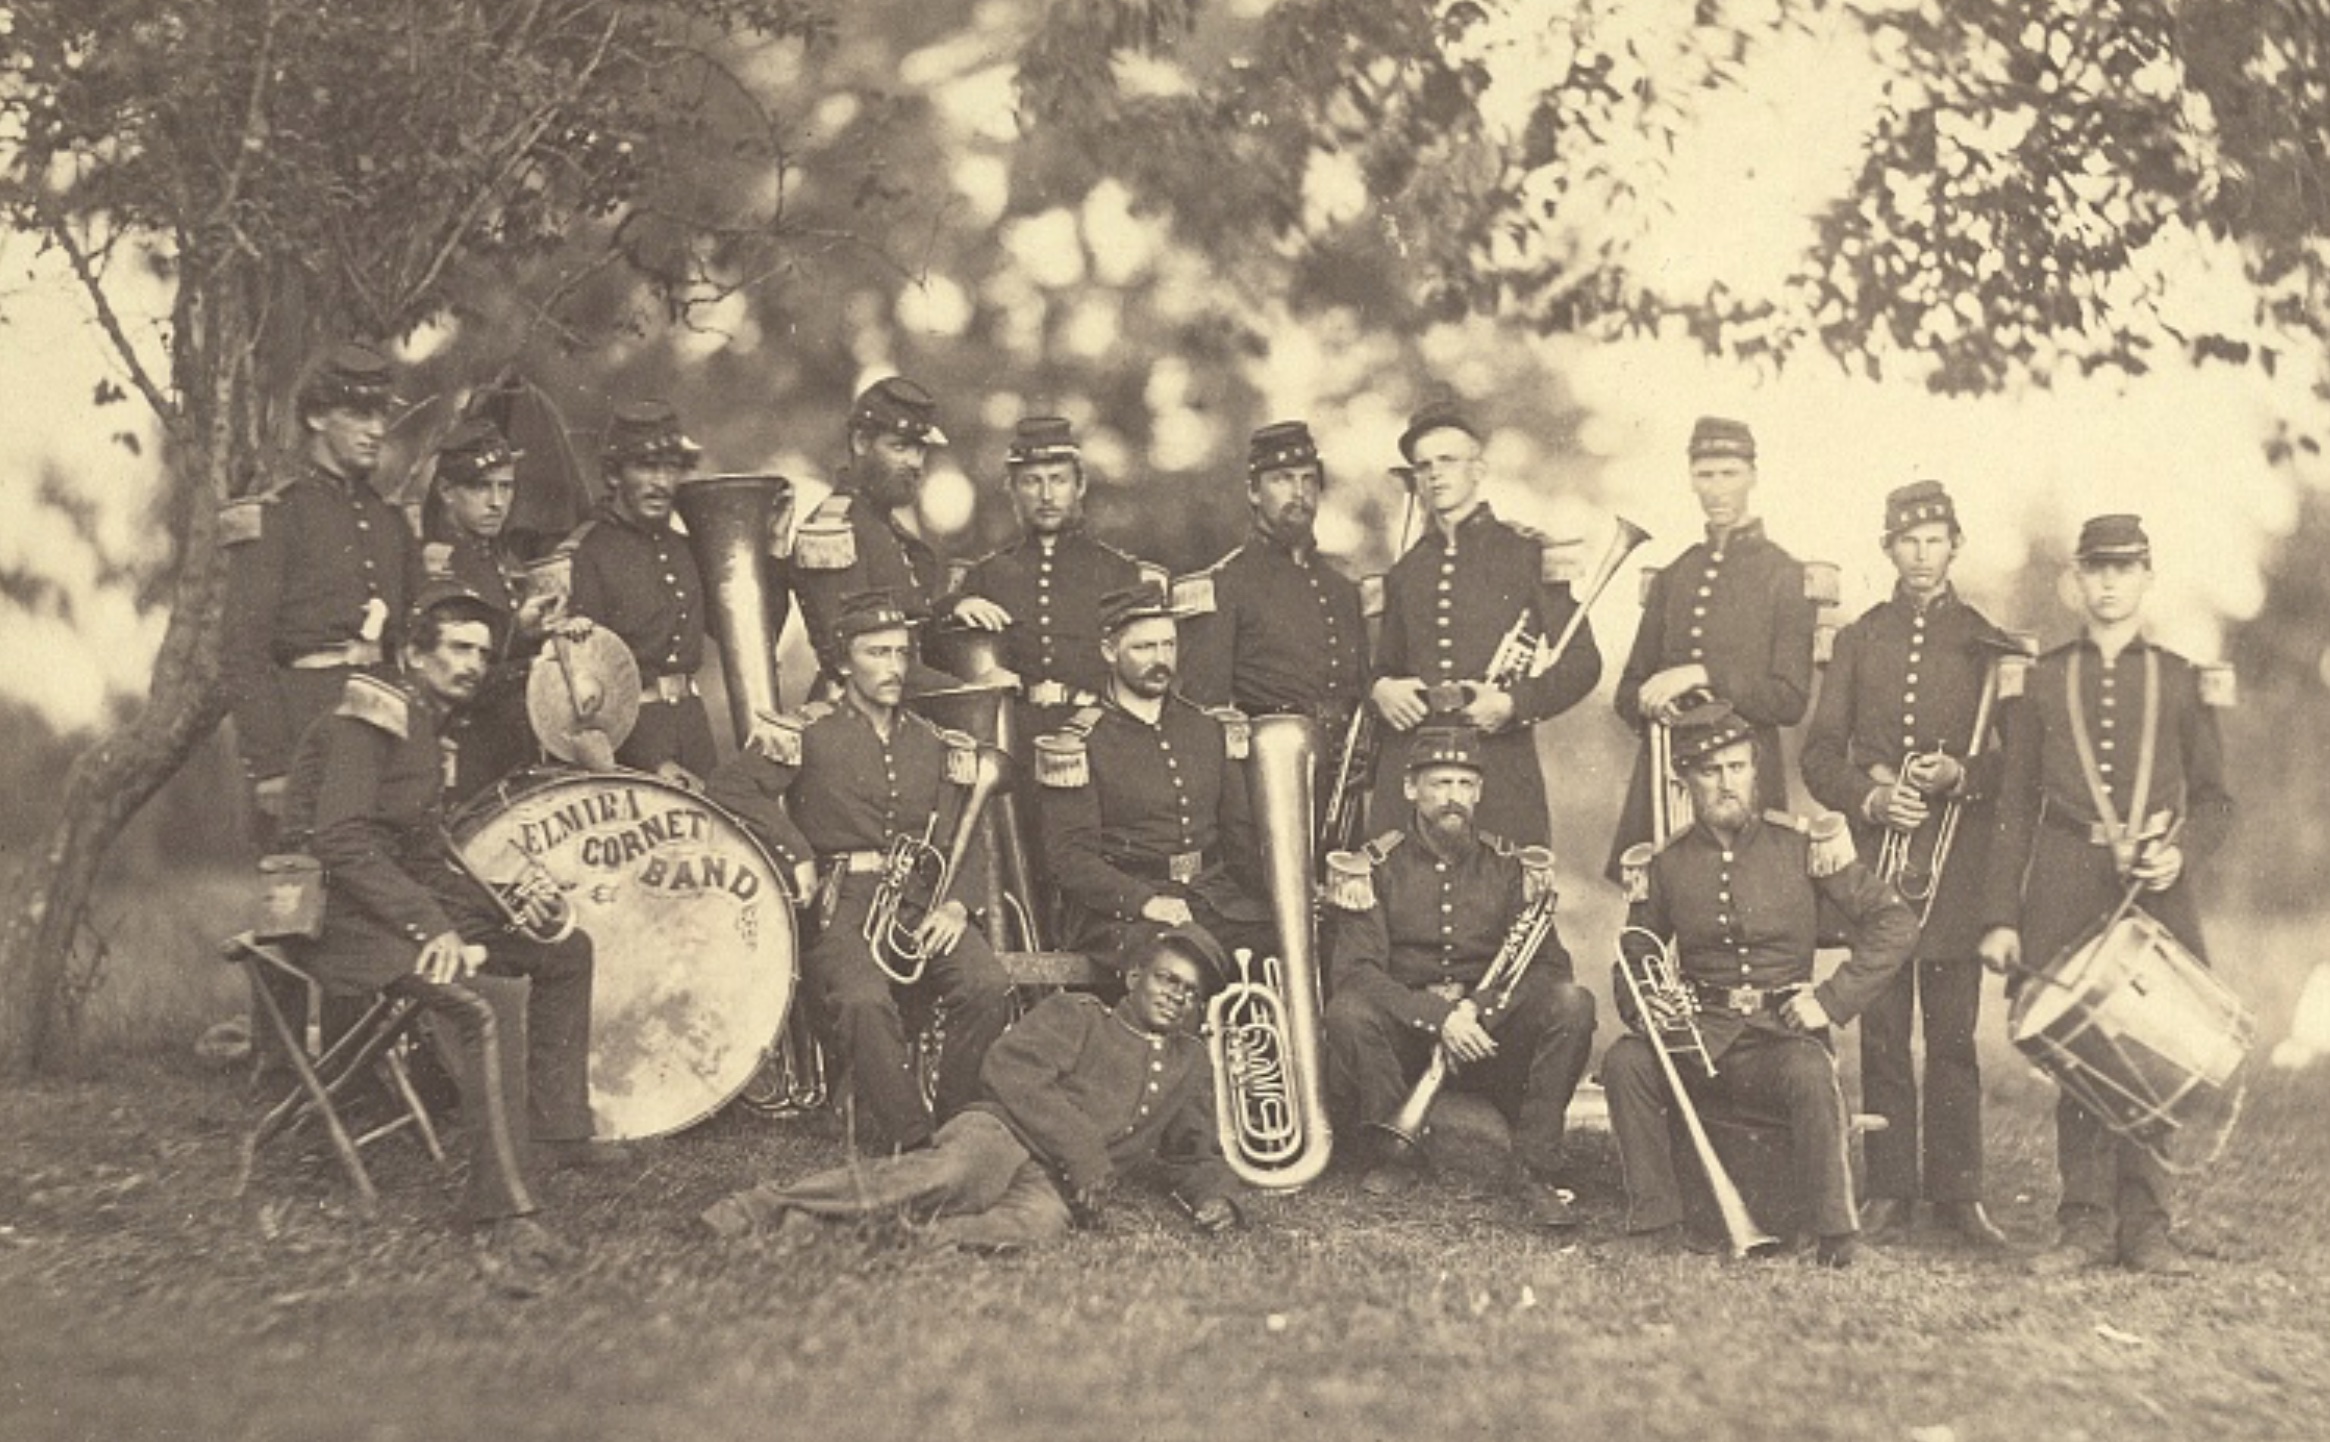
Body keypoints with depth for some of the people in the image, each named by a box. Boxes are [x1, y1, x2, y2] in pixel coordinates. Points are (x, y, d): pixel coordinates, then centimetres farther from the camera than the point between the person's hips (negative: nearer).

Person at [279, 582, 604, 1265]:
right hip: (349, 920, -10)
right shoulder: (371, 715, -13)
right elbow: (342, 842, -23)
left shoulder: (428, 725, 17)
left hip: (421, 902, 10)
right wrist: (429, 927, -27)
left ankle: (556, 1130, 21)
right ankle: (503, 1209, -34)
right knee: (490, 1000, -32)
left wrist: (508, 899, 5)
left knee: (566, 948, 15)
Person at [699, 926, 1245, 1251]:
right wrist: (1082, 1152, -13)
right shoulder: (1074, 1014, 13)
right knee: (951, 1171, -37)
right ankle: (770, 1204, -40)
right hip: (1005, 1133, -3)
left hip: (1061, 1186, 3)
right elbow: (1010, 1070, -4)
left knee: (1040, 1219, -36)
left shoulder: (1191, 1062, 28)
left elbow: (1195, 1152, 36)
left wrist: (1214, 1194, 11)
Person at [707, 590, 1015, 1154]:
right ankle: (909, 1142, -25)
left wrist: (956, 904, -4)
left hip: (922, 904, 4)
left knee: (988, 988, -24)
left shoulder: (936, 745, 18)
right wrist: (798, 860, -11)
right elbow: (732, 785, -6)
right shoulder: (809, 733, 5)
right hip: (841, 904, -4)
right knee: (863, 1001, -34)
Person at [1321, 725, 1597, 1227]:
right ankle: (1392, 1155, -12)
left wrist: (1479, 1009, -19)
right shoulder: (1375, 868, -1)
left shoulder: (1510, 866, 6)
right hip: (1405, 1034, -2)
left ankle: (1537, 1175, -21)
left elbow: (1550, 965, -1)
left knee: (1572, 1002, -25)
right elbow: (1358, 972, -12)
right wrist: (1439, 1016, -27)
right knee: (1347, 1012, -34)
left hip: (1492, 1032, 2)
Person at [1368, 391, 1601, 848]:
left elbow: (1582, 662, 4)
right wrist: (1382, 689, 3)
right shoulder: (1404, 572, 18)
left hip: (1501, 763, -3)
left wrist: (1514, 705, -10)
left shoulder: (1528, 554, 5)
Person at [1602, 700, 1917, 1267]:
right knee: (1625, 1061, -27)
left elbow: (1896, 924, -2)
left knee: (1810, 1072, -36)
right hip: (1698, 1035, 2)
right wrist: (1641, 1007, -3)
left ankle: (1838, 1238, -24)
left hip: (1782, 1034, -2)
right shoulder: (1666, 864, 8)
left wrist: (1832, 1001, -11)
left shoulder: (1803, 846, 1)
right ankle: (1655, 1224, -18)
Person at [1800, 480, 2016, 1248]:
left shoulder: (1987, 644, 8)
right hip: (1875, 852, 1)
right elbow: (1819, 753, 8)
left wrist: (1960, 773, -13)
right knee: (1881, 1029, 1)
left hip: (1959, 860, -1)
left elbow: (2014, 757, 6)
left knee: (1953, 1031, -1)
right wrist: (1871, 797, -9)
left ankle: (1957, 1192, 5)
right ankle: (1890, 1191, 6)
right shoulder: (1858, 640, 12)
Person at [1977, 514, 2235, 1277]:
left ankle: (2145, 1226, 7)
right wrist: (1999, 916, 2)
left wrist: (2181, 850, -10)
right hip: (2065, 892, 0)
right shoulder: (2043, 680, 10)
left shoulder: (2180, 680, 11)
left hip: (2156, 892, 0)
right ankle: (2087, 1223, 6)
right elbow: (2015, 806, 8)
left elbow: (2213, 798, 12)